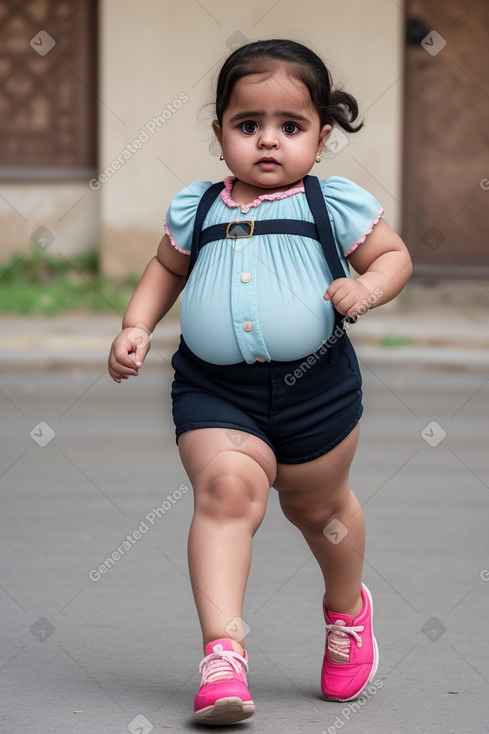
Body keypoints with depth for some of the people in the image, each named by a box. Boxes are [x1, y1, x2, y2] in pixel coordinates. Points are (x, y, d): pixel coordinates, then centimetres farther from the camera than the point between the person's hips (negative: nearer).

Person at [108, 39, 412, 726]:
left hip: (314, 385, 0)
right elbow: (166, 269, 22)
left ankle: (347, 608, 48)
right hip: (213, 390, 0)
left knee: (318, 506, 17)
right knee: (225, 487, -22)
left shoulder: (336, 204, -1)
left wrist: (368, 286, -16)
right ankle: (223, 650, -27)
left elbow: (395, 254, 6)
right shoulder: (196, 209, 7)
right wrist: (135, 326, 8)